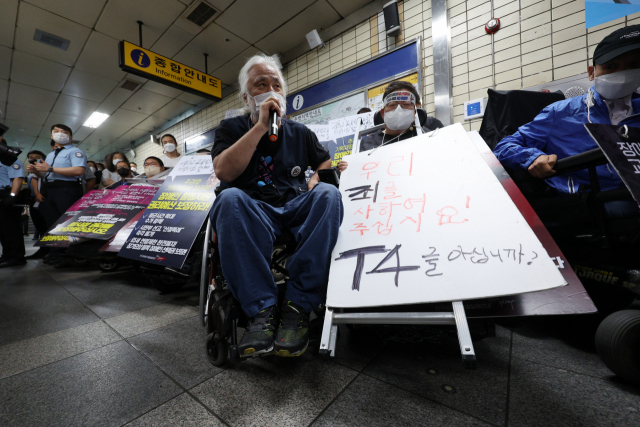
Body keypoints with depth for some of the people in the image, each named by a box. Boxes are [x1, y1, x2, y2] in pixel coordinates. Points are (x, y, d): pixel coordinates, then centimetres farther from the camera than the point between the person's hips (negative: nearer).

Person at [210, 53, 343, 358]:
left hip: (296, 208, 2)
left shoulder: (300, 133, 20)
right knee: (230, 199, -33)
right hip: (253, 212, -1)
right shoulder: (230, 129, 13)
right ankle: (262, 308, -29)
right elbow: (223, 172, -6)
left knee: (328, 194, -28)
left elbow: (326, 164, 24)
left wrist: (314, 182, 1)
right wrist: (260, 126, -8)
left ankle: (298, 305, -29)